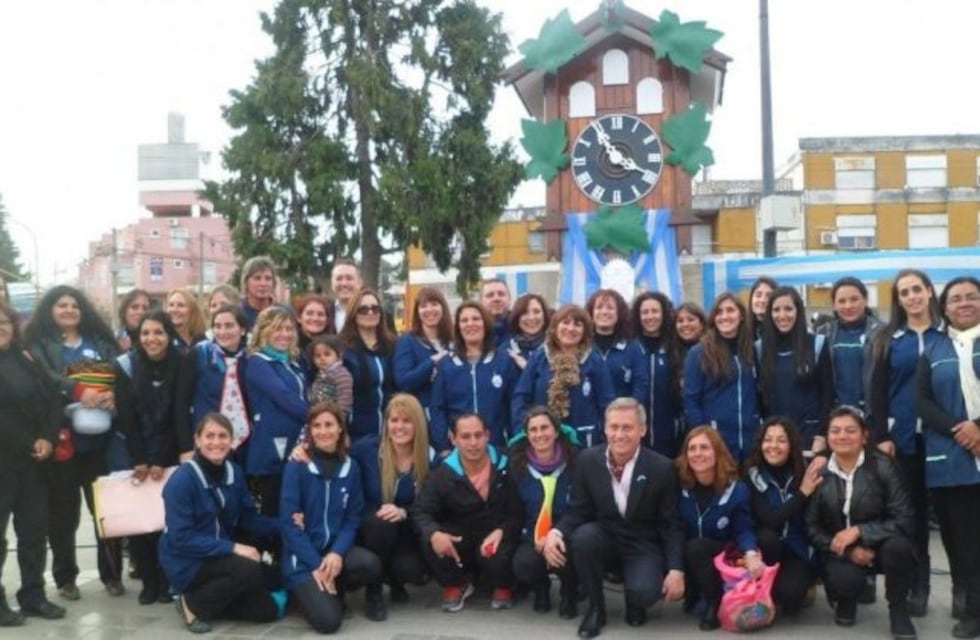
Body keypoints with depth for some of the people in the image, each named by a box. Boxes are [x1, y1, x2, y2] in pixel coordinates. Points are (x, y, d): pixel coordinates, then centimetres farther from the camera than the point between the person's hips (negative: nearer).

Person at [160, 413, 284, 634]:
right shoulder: (182, 480, -20)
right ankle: (194, 605, -7)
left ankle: (205, 596, 13)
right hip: (187, 564, -7)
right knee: (249, 569, -32)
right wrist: (233, 548, -29)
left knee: (269, 610, -1)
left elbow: (249, 518, 5)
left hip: (222, 558, 7)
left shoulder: (234, 472, 0)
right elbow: (181, 539, -23)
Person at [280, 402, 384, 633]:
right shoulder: (296, 466, -8)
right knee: (328, 620, -23)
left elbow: (353, 518, 2)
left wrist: (337, 553, -16)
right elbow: (289, 522, -11)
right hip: (303, 558, -3)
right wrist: (316, 565, -16)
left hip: (335, 549, 3)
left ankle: (332, 588, 3)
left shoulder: (350, 467, 3)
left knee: (370, 564, -30)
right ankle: (311, 591, 12)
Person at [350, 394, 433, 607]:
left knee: (414, 571, -29)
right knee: (381, 521, -36)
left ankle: (395, 579, 13)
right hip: (370, 530, -1)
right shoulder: (368, 447, -12)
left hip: (407, 533, 1)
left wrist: (404, 513, -27)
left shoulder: (429, 458, -9)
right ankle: (373, 590, -11)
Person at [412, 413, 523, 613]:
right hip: (459, 537, 1)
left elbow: (518, 512, -8)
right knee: (430, 541, -29)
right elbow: (421, 511, -12)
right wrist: (433, 533, -35)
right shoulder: (442, 473, -8)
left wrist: (501, 532, -29)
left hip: (496, 536, -1)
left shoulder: (505, 467, -9)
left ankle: (503, 588, 6)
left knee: (498, 558, -36)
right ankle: (456, 586, 1)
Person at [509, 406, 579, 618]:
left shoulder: (575, 461, -9)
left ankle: (569, 593, 4)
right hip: (533, 536, 2)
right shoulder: (518, 465, -4)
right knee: (523, 565, -31)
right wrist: (536, 538, -13)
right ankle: (541, 588, 11)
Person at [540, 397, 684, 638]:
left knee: (644, 591, -31)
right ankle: (596, 608, -8)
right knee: (583, 536, -32)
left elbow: (671, 525, -6)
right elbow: (577, 512, -2)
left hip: (643, 546, -2)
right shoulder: (587, 460, -7)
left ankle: (634, 600, 11)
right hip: (604, 538, 2)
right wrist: (556, 532, -24)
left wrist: (676, 569, -17)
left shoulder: (661, 468, -12)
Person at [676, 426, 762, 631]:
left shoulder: (737, 489, -13)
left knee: (696, 547, -33)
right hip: (686, 558, 2)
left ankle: (715, 604, -11)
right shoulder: (679, 484, -12)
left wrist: (751, 554, -30)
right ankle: (694, 592, 10)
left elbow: (743, 530, -8)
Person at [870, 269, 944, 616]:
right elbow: (878, 392, 4)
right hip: (903, 438, 1)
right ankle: (917, 584, 13)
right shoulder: (888, 339, 8)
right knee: (911, 509, 4)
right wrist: (882, 437, -4)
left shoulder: (948, 334, 5)